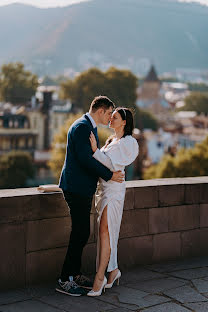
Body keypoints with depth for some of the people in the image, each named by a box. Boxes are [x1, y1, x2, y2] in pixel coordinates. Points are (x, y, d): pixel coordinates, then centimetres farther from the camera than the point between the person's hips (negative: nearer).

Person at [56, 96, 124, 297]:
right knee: (80, 233, -7)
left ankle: (75, 274, 24)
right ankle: (64, 280, 0)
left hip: (83, 188, 10)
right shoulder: (81, 126, -15)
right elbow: (85, 158, -23)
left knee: (81, 233, 14)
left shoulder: (90, 127, 17)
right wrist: (109, 176, -18)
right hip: (76, 188, -10)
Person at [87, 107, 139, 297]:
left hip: (114, 190, -9)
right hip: (104, 188, 9)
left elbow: (113, 165, -17)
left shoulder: (128, 142, -8)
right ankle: (113, 270, 21)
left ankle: (100, 277, -12)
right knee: (106, 232, 9)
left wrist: (95, 150, -22)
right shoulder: (111, 141, 18)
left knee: (105, 232, -13)